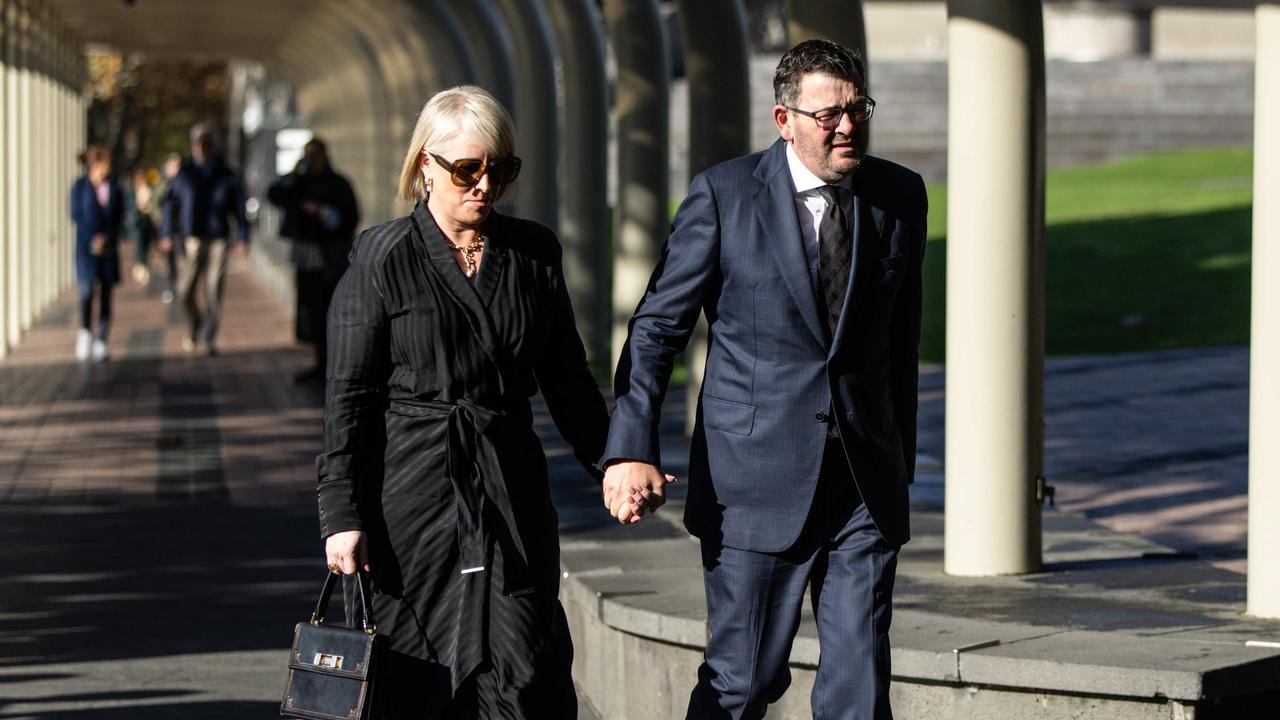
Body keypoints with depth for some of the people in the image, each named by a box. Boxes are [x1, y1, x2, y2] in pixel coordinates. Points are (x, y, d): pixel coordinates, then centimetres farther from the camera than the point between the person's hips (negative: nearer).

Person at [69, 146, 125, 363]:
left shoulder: (114, 187, 8)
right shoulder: (80, 186, 0)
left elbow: (120, 217, 6)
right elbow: (76, 215, -2)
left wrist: (106, 237, -9)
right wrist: (93, 238, -10)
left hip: (109, 247, 3)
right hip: (86, 246, -3)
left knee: (106, 293, 0)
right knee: (87, 290, -15)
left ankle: (101, 341, 3)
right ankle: (85, 333, 3)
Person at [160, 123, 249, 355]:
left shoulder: (227, 176, 5)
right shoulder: (184, 174, 6)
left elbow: (240, 209, 6)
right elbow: (171, 205, 8)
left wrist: (242, 239, -2)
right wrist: (168, 234, -2)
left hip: (217, 241, -1)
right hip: (191, 240, 1)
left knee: (214, 292, -7)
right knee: (185, 290, 1)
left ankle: (209, 339, -3)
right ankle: (193, 327, 27)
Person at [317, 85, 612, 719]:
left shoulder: (534, 252, 9)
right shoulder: (382, 258, -3)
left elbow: (567, 377, 17)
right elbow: (348, 398, -4)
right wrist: (342, 516, -9)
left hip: (512, 494, 3)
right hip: (411, 494, -3)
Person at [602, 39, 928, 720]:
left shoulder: (900, 196, 6)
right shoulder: (725, 195, -5)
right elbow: (657, 327, -3)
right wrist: (631, 449, -14)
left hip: (867, 484, 3)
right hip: (756, 483, -3)